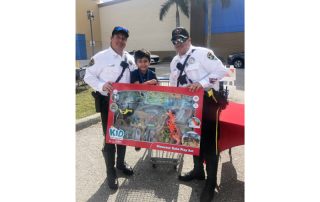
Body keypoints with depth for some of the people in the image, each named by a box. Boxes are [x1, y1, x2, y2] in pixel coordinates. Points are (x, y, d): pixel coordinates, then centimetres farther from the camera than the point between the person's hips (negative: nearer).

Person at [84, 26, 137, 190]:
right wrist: (102, 85, -25)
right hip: (108, 102, -5)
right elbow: (88, 76, -7)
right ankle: (110, 172, 22)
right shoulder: (100, 57, -9)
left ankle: (121, 162, 40)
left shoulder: (130, 59, 7)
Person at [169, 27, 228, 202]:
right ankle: (198, 170, 39)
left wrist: (201, 83, -26)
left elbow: (221, 70, -16)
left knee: (209, 141, -1)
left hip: (207, 102, -7)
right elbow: (173, 86, 20)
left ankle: (211, 182, 17)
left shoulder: (202, 53, -9)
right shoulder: (174, 62, 14)